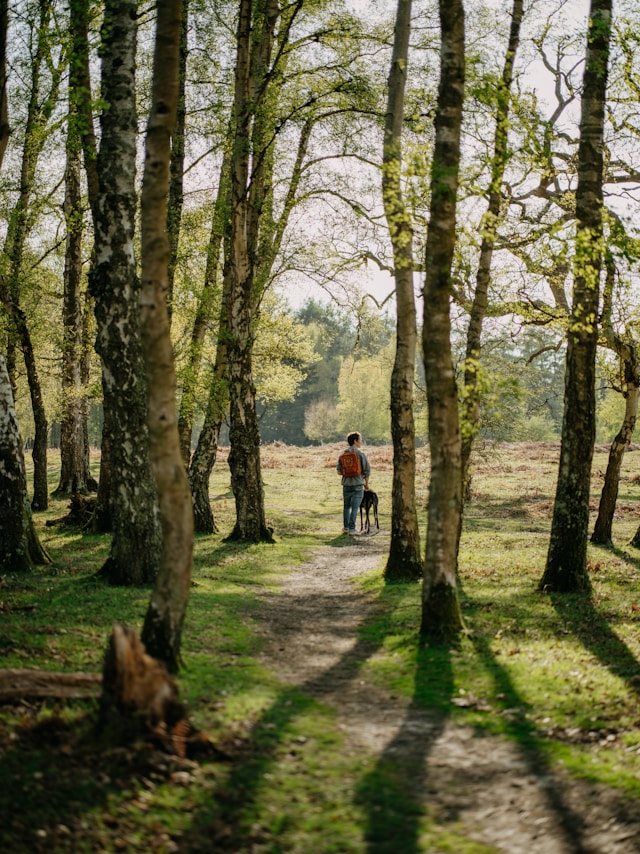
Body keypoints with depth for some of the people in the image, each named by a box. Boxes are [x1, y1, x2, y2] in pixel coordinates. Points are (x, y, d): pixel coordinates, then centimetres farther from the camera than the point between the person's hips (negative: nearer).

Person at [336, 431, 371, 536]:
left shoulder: (343, 454, 4)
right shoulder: (361, 453, -8)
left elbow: (339, 471, 4)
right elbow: (367, 470, -8)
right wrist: (366, 483, 5)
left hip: (346, 484, 4)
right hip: (358, 484, -4)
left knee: (346, 506, 17)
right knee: (355, 507, -2)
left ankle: (346, 527, 22)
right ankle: (352, 529, -4)